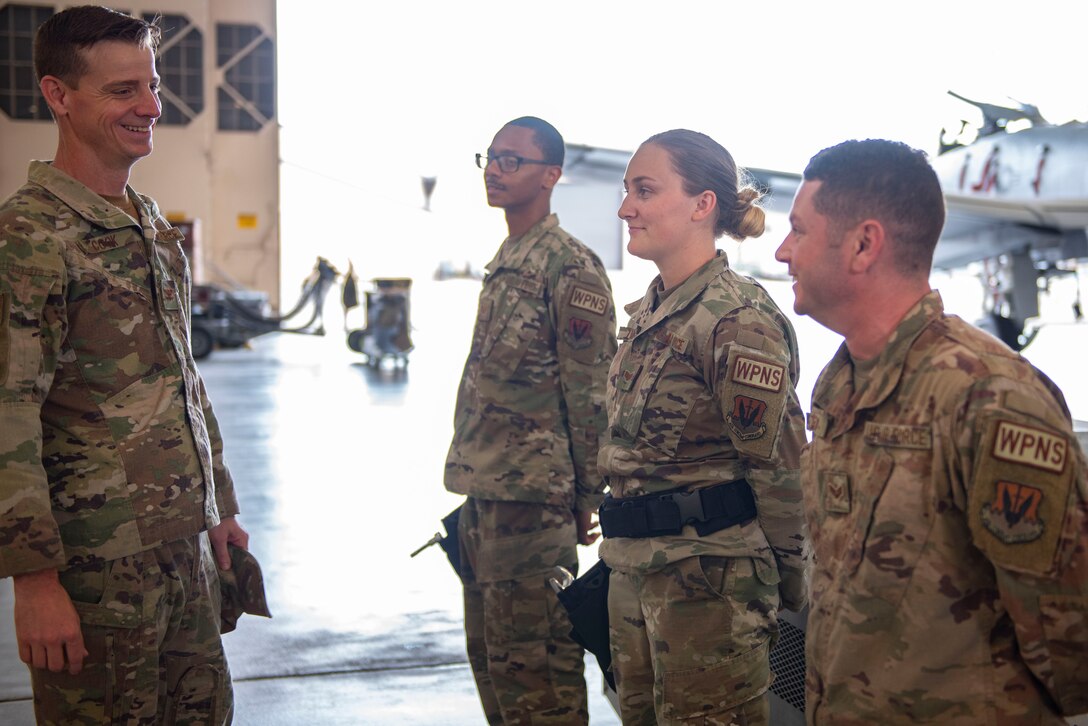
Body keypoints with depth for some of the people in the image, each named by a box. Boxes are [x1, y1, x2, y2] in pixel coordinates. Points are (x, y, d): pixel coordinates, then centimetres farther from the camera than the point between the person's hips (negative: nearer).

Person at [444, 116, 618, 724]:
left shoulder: (571, 268, -12)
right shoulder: (505, 262, 16)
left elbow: (591, 394, -13)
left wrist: (588, 496, -12)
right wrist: (474, 480, 20)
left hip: (532, 496, -9)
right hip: (483, 490, 10)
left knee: (533, 664, -3)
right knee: (490, 654, 17)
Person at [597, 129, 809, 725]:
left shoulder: (737, 319, -17)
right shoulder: (647, 313, 11)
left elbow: (779, 464, -14)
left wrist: (785, 580, -7)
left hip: (708, 574, -9)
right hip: (633, 568, 9)